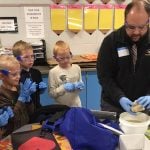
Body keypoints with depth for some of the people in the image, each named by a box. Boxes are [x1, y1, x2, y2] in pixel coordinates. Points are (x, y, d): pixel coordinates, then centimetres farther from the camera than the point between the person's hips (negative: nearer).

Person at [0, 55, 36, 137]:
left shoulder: (19, 87, 3)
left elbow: (30, 112, 5)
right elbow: (12, 117, -19)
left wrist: (27, 96, -10)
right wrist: (22, 97, -21)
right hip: (11, 134, -6)